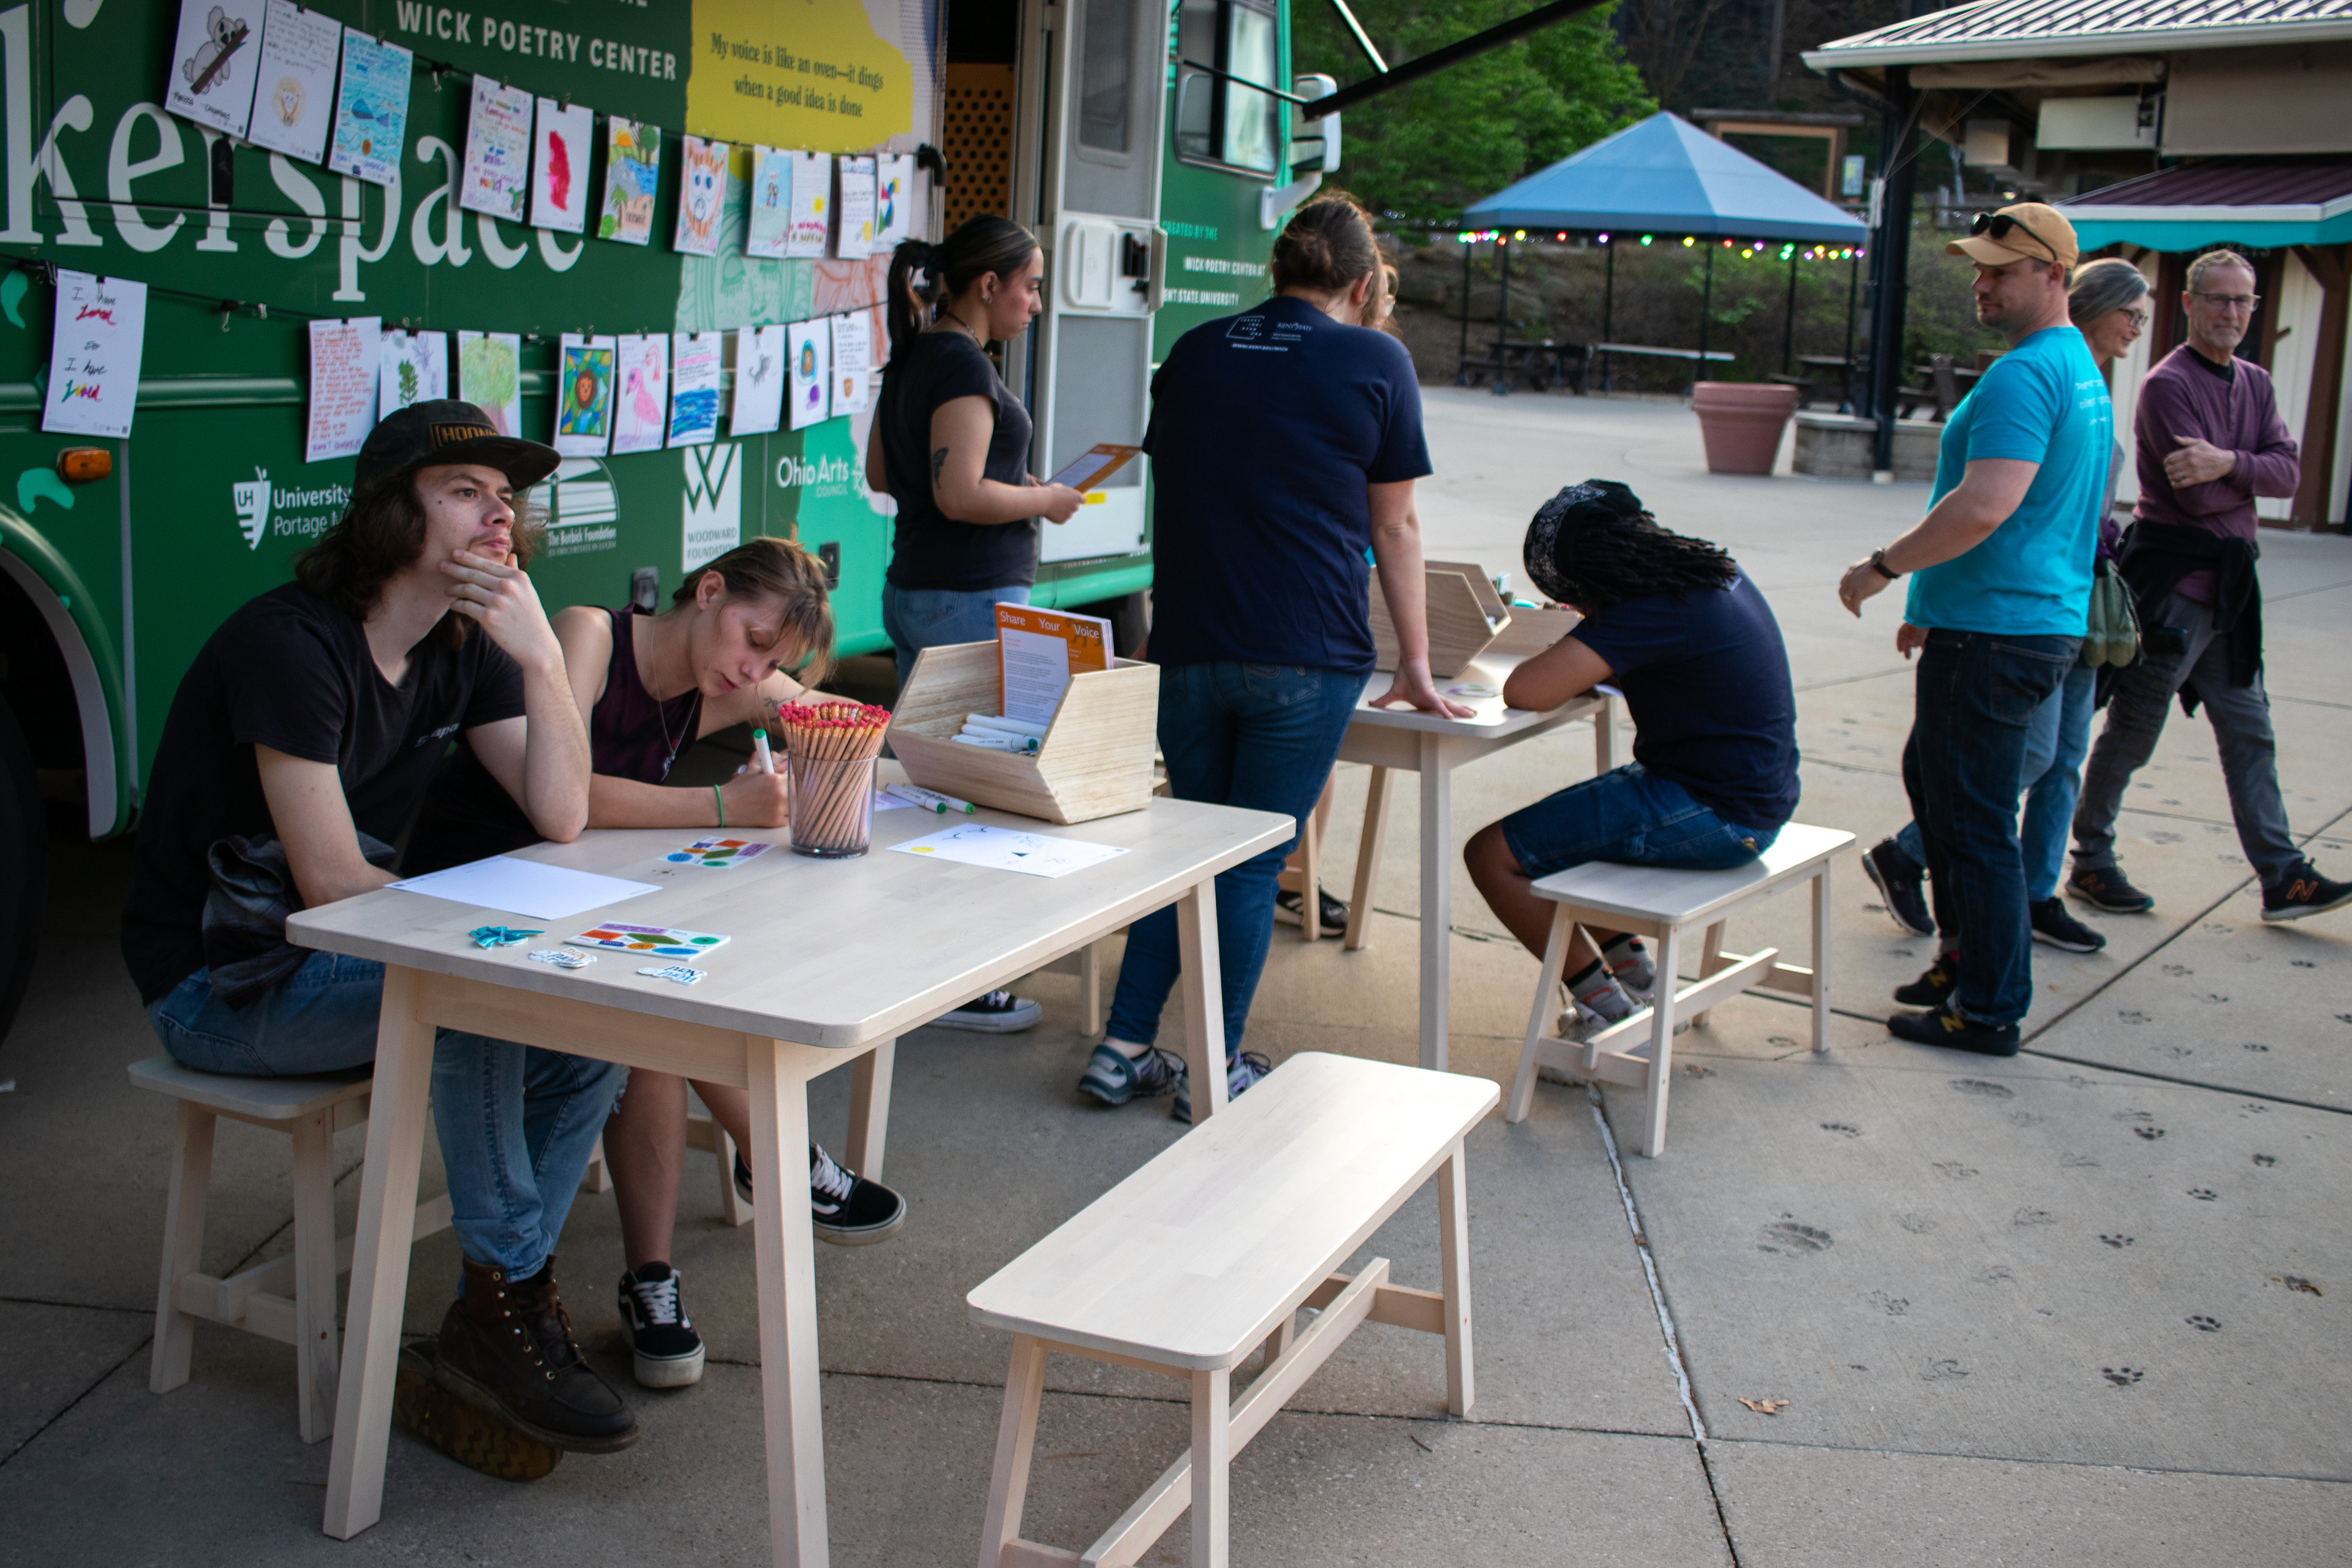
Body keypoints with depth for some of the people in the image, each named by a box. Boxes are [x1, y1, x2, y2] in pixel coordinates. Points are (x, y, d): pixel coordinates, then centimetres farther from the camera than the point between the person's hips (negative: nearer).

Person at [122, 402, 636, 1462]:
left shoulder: (465, 648, 3)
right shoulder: (292, 643, -21)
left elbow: (561, 817, -7)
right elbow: (332, 883, -24)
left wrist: (542, 658, -18)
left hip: (337, 951, 8)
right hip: (216, 985, -8)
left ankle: (493, 1331, -6)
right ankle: (506, 1300, -18)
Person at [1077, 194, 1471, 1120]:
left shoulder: (1192, 355, 11)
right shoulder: (1374, 362, 0)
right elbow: (1394, 528, 3)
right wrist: (1415, 666, 9)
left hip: (1187, 650, 4)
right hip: (1306, 657, -4)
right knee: (1255, 861, 5)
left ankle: (1124, 1049, 16)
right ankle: (1216, 1068, 13)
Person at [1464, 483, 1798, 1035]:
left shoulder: (1649, 611, -24)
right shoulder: (1715, 569, 5)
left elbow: (1525, 691, -30)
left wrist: (1561, 657, -8)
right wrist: (1583, 660, 6)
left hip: (1715, 815, -10)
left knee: (1492, 854, -6)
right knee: (1552, 823, 27)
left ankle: (1605, 1004, 3)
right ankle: (1632, 968, 27)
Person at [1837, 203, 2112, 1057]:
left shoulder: (2022, 375, -18)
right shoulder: (2081, 368, 17)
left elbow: (1985, 508, -29)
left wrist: (1883, 566, -16)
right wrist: (1935, 603, 25)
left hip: (1992, 635, -11)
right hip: (2047, 624, 11)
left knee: (1973, 820, -3)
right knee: (1932, 776, 23)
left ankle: (1990, 1010, 6)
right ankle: (1972, 957, 33)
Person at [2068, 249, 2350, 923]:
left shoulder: (2255, 383, 14)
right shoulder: (2168, 384, -12)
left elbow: (2288, 472, -1)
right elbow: (2196, 495, -20)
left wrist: (2228, 463, -18)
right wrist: (2252, 477, -3)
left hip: (2228, 584, 8)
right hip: (2171, 581, -8)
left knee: (2249, 733, 9)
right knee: (2130, 734, 1)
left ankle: (2283, 878, 12)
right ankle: (2091, 863, 14)